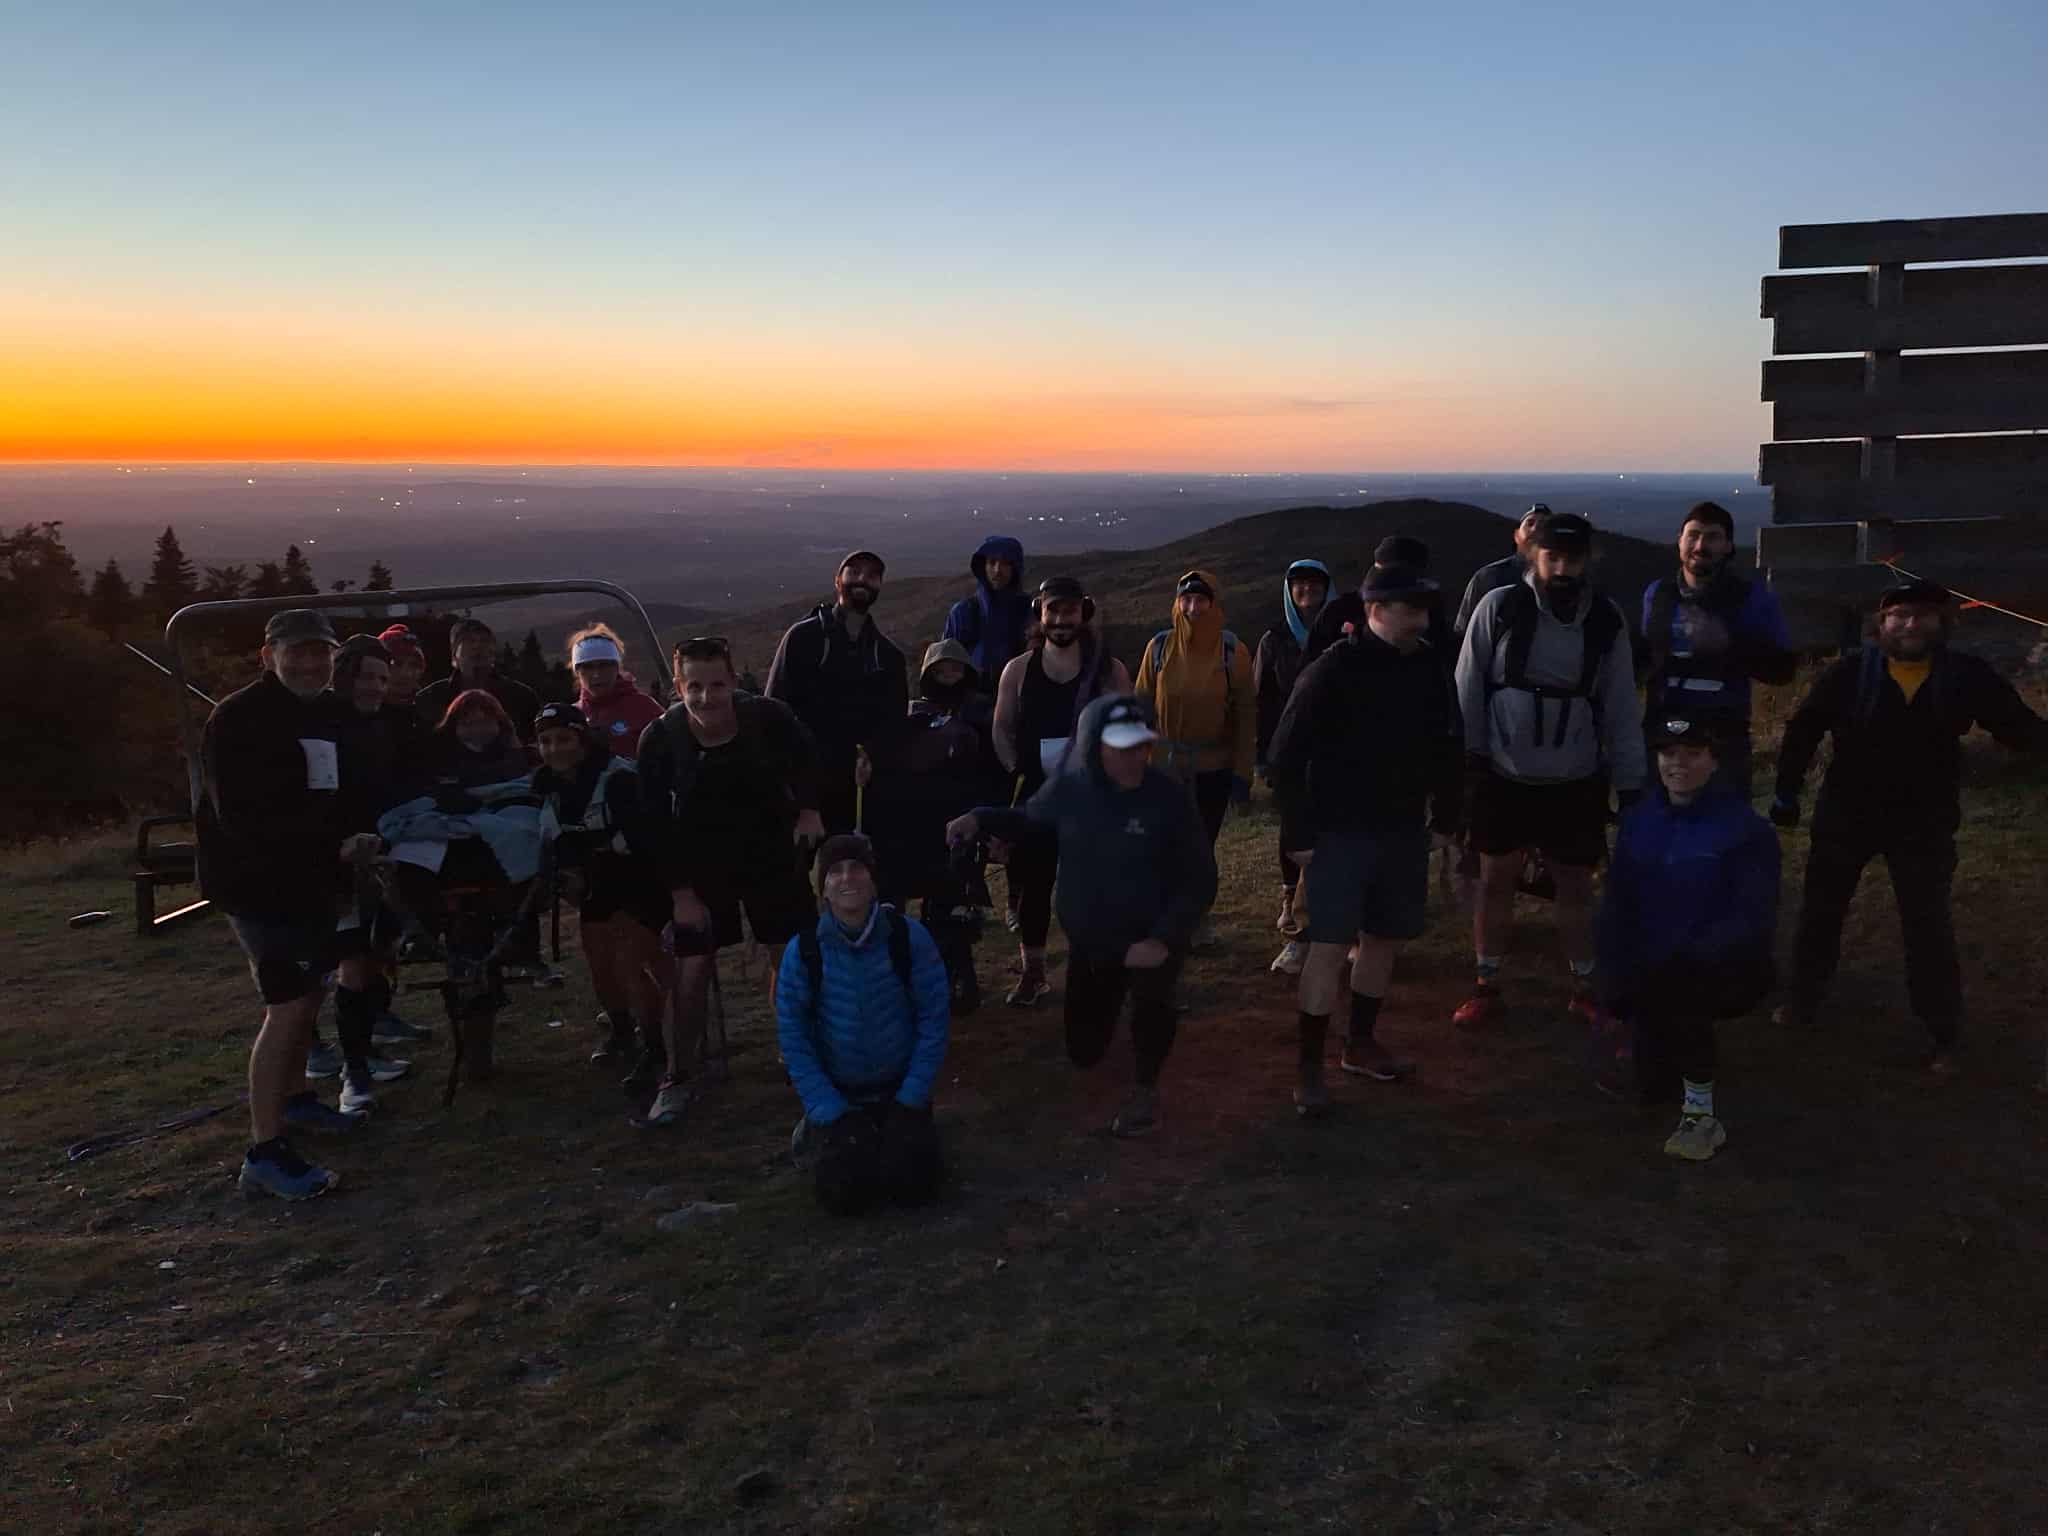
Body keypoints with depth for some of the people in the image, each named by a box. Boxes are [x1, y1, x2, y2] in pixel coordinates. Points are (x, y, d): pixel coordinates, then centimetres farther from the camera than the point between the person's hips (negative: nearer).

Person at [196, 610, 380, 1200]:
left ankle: (294, 1097, 40)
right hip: (260, 883, -9)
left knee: (309, 992, 20)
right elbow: (246, 817, -24)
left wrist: (355, 837, -3)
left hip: (310, 878, 9)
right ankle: (264, 1152, -14)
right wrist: (337, 843, -24)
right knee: (288, 1004, -15)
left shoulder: (330, 713, 9)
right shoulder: (240, 719, -16)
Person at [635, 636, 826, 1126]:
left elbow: (804, 757, 4)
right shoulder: (660, 739, -20)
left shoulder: (768, 717, -20)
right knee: (692, 967, -3)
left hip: (772, 852, 1)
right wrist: (679, 891, -13)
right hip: (701, 865, -1)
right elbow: (657, 824, -12)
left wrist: (808, 808, -4)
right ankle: (673, 1081, 10)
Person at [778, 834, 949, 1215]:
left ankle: (898, 1133, 17)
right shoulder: (803, 950, -12)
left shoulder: (909, 936, -13)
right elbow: (791, 1034, -7)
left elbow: (933, 1019, -7)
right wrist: (829, 1114, -12)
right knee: (845, 1192, -17)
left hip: (899, 1088, 0)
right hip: (840, 1094, 0)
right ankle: (821, 1128, 16)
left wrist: (911, 1099, -10)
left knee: (912, 1183, -18)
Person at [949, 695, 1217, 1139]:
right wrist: (981, 819, -11)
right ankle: (1110, 998, 49)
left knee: (1149, 996, -30)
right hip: (1088, 938, 3)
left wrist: (1165, 938, -28)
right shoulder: (1068, 787, -13)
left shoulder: (1169, 796, -21)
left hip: (1151, 934, -3)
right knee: (1084, 1051, 12)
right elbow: (1029, 823, 8)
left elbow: (1201, 879, -17)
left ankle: (1145, 1090, 1)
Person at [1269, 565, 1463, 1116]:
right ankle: (1311, 1068, 3)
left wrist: (1446, 815, 10)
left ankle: (1361, 1044, 31)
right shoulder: (1332, 670, -13)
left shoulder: (1429, 667, 2)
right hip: (1341, 833, -6)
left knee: (1384, 940, 14)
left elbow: (1447, 746, 13)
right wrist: (1299, 834, -13)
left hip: (1404, 831, 6)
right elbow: (1288, 755, -12)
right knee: (1328, 947, -6)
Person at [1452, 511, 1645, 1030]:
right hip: (1503, 778, -1)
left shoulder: (1607, 619, -4)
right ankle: (1487, 988, 25)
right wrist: (1467, 758, -7)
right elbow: (1468, 689, -6)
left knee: (1576, 886, 12)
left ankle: (1585, 990, 28)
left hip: (1576, 784, 1)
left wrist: (1630, 784, 0)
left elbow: (1621, 710, 0)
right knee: (1495, 881, 11)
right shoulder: (1498, 607, -11)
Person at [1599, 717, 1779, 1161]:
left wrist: (1690, 960, -34)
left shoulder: (1747, 830, -12)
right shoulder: (1639, 822, 3)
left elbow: (1753, 922, -20)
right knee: (1654, 1086, 1)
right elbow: (1616, 910, 1)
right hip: (1657, 982, 5)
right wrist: (1618, 990, -9)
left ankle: (1702, 1116, -23)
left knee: (1676, 984, -36)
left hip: (1727, 972, -5)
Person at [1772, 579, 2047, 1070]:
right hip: (1846, 814, 1)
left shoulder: (1968, 675, -10)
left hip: (1924, 822, 0)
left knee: (1929, 927, 4)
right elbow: (1804, 727, -5)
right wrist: (1787, 791, -5)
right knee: (1821, 911, 14)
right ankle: (1804, 1000, 34)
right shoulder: (1851, 672, -12)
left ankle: (1943, 1033, 17)